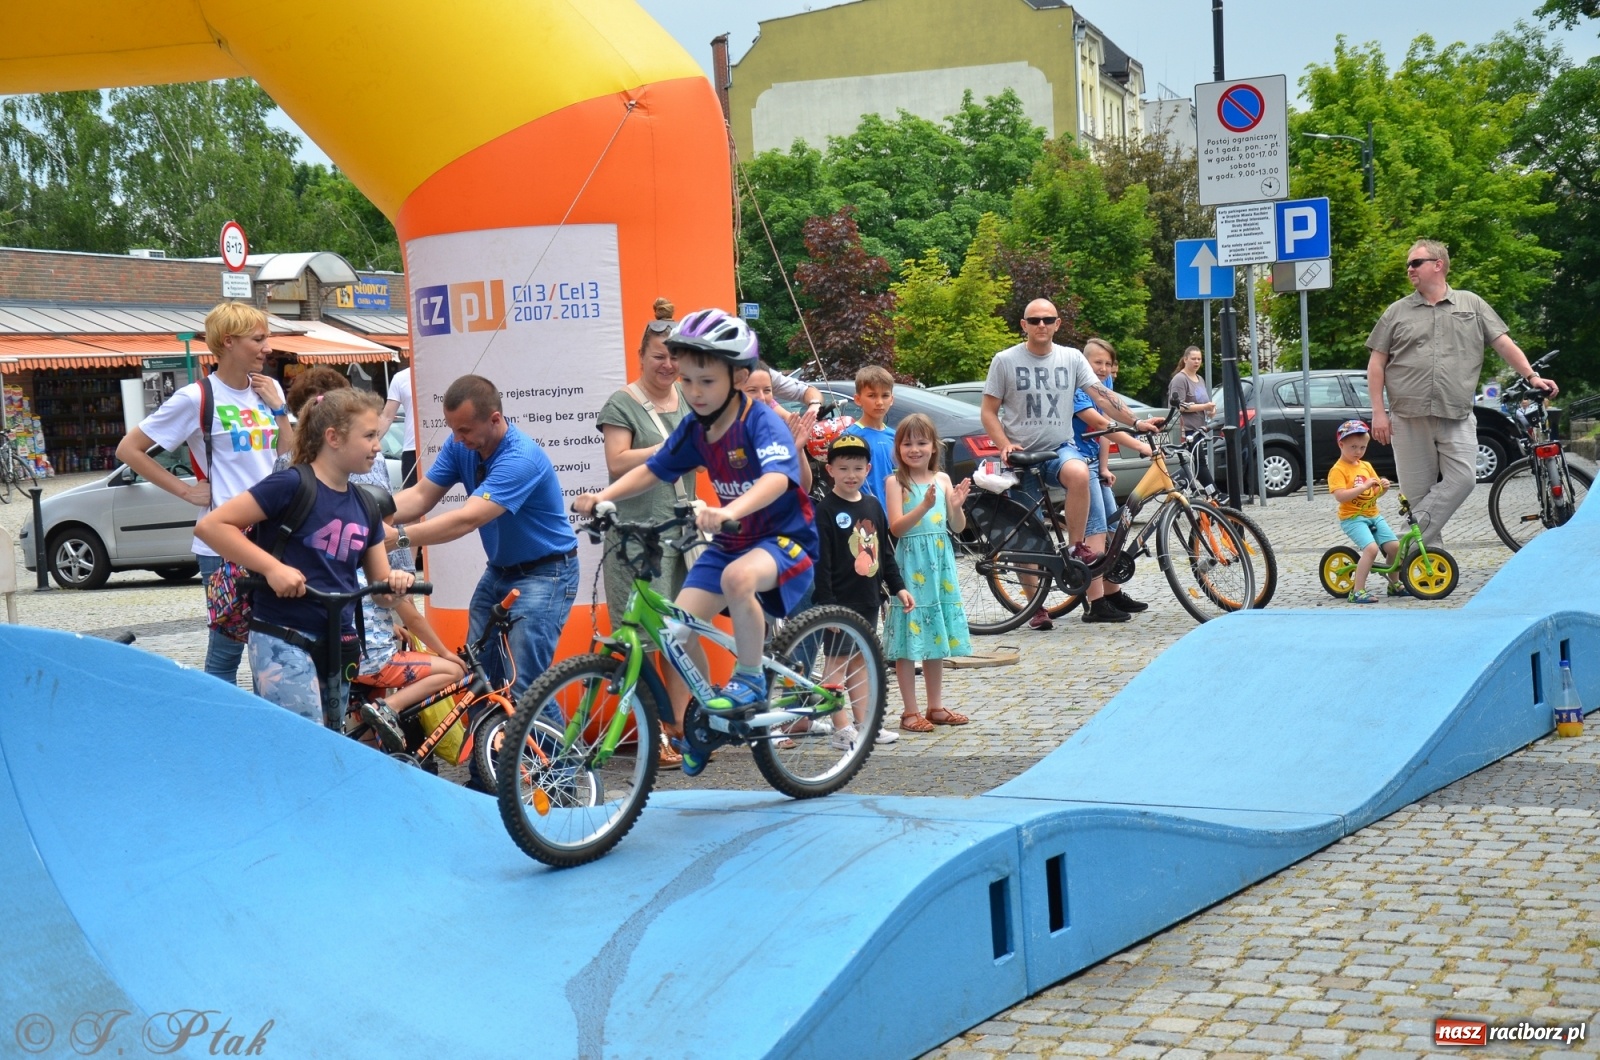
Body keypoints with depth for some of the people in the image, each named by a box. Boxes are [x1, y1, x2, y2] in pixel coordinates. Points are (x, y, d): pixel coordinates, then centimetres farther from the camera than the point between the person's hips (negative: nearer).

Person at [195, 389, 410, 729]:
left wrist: (395, 582, -8)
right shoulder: (292, 485, -11)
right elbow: (210, 525, -14)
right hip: (284, 641, -8)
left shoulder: (365, 507, 11)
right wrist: (272, 566, -20)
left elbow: (380, 583, 16)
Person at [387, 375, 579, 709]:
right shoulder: (460, 445, -5)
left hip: (545, 573, -8)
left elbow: (467, 519, -36)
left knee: (521, 689, -14)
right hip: (499, 570, 8)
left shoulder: (521, 458, -29)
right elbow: (421, 495, -7)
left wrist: (398, 537, -42)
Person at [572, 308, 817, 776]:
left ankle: (750, 679, -16)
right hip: (729, 541, 7)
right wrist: (603, 496, -12)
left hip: (785, 536, -7)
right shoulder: (694, 429, -1)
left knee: (739, 577, -39)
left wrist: (730, 510, -57)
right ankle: (703, 716, 14)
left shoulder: (761, 422, -22)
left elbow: (777, 478, -39)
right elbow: (651, 470, 6)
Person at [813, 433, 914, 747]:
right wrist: (826, 602, -19)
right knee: (838, 661, -1)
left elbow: (885, 551, 18)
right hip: (840, 600, -7)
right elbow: (821, 562, -14)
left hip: (868, 598, 7)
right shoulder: (826, 511, -10)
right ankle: (842, 728, 2)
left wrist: (898, 587, 14)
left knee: (861, 659, 14)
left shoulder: (873, 506, 10)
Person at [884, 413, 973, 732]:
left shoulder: (942, 479, 8)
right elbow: (896, 527, -15)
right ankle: (910, 712, 3)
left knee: (936, 634, 12)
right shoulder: (896, 482, -5)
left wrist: (957, 506, -12)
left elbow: (957, 527, 8)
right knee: (909, 638, -3)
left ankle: (936, 706, 22)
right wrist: (924, 507, -27)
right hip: (910, 564, -5)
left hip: (940, 565, 5)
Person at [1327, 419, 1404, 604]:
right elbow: (1340, 496, -23)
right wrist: (1363, 486, -27)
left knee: (1394, 546, -1)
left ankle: (1394, 584, 21)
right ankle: (1357, 591, -20)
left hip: (1373, 515, 7)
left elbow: (1375, 493, 17)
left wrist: (1382, 487, -5)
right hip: (1352, 518, -7)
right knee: (1371, 548, -25)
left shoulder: (1366, 466, 13)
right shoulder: (1338, 470, -11)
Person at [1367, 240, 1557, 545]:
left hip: (1457, 417, 0)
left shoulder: (1471, 304, 12)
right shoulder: (1397, 312, 11)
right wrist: (1379, 412, 1)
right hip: (1408, 418, 0)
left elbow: (1504, 344, 11)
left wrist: (1531, 376, -2)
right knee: (1417, 491, -1)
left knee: (1462, 478, -17)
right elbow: (1376, 364, 9)